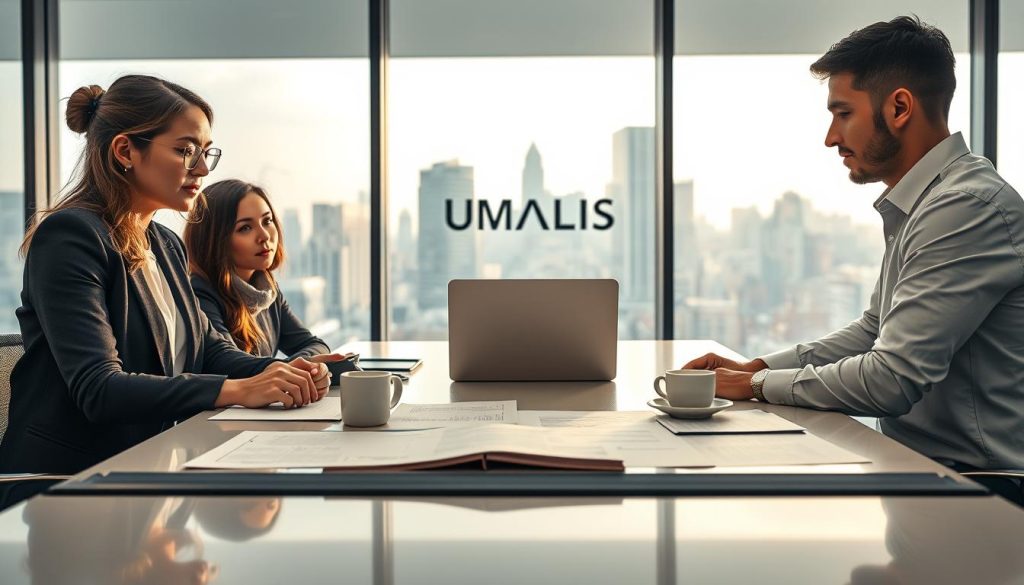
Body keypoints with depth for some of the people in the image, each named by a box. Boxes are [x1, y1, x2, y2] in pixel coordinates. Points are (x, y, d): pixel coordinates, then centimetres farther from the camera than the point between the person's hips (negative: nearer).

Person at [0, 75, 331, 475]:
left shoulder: (167, 246, 14)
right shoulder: (69, 236, -13)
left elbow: (208, 348, 14)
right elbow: (97, 389, -23)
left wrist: (279, 373, -7)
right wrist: (238, 390, -29)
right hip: (68, 474, -7)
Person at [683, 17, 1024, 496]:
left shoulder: (968, 206, -21)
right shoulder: (915, 208, 12)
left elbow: (892, 380, -24)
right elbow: (873, 331, 19)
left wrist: (758, 385, -11)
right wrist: (759, 366, 7)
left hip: (979, 474, -8)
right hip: (917, 457, 8)